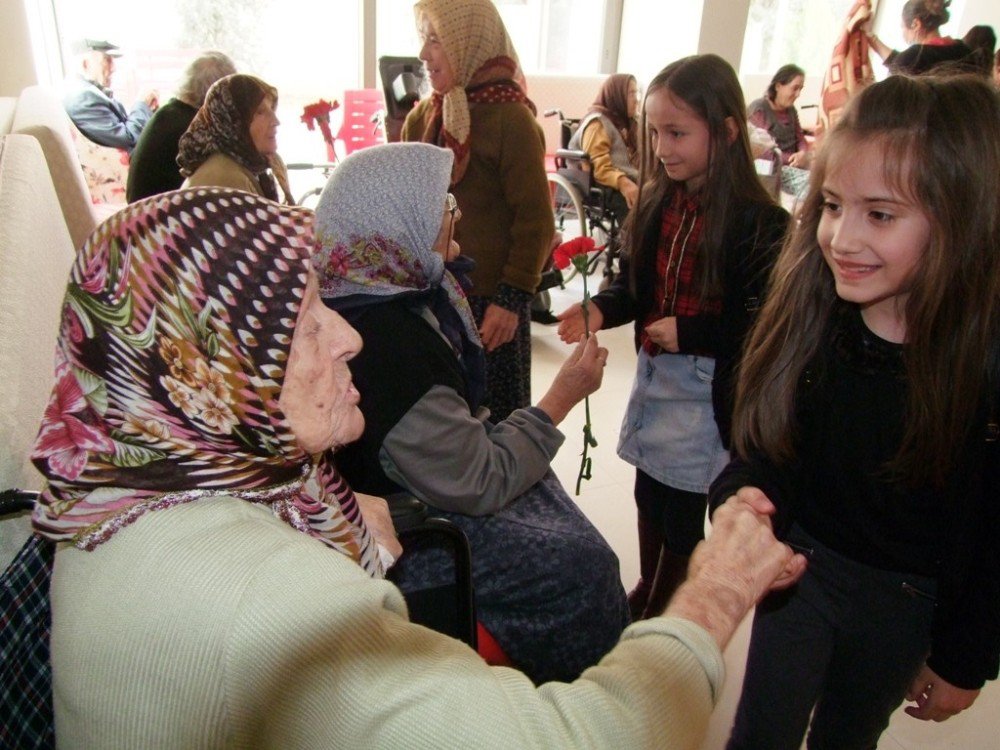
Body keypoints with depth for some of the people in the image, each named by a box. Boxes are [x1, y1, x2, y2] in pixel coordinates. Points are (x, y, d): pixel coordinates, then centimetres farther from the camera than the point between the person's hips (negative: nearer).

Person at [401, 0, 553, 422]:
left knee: (491, 417, 7)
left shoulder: (510, 118, -12)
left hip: (488, 299, -6)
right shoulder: (425, 115, 8)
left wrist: (513, 297, -17)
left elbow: (536, 220, -14)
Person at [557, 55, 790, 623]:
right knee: (650, 494, 21)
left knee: (683, 511, 7)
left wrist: (689, 332, -23)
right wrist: (601, 310, -10)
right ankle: (647, 596, 43)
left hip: (709, 386, -6)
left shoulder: (759, 223, -18)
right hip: (655, 373, 7)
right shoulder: (657, 203, 2)